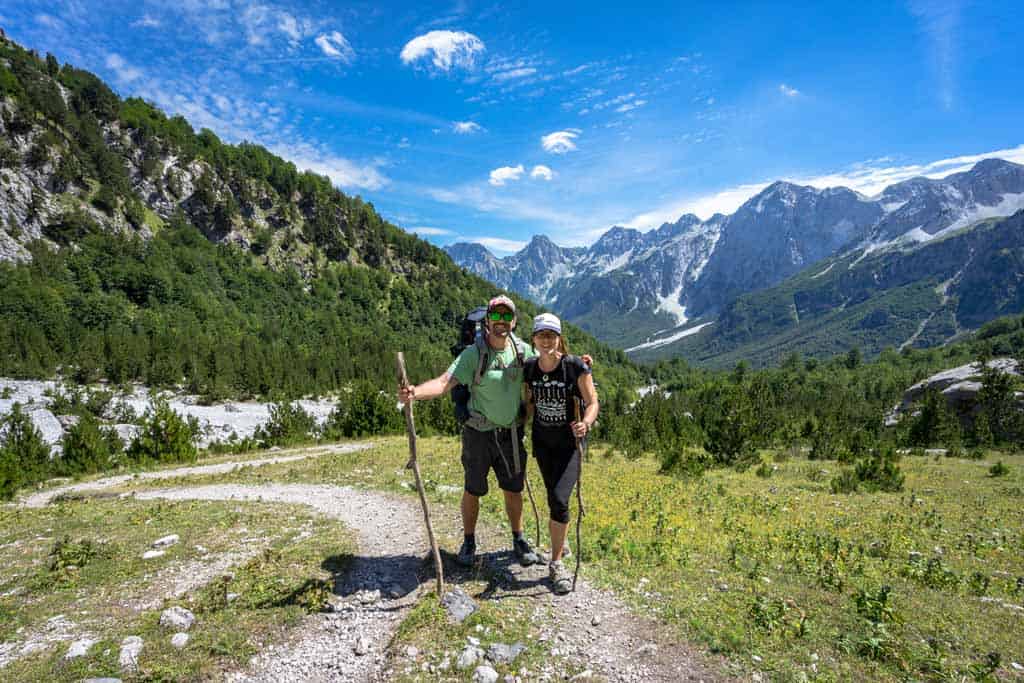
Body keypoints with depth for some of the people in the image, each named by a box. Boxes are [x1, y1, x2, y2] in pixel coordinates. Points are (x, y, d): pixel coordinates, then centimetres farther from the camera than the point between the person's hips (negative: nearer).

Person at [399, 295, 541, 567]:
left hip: (512, 434, 3)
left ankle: (519, 540, 36)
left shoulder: (523, 351, -4)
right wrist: (415, 393, -45)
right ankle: (468, 542, 33)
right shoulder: (474, 353, -16)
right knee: (473, 491, 11)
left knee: (513, 490, 14)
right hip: (479, 434, -2)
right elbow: (445, 382, -26)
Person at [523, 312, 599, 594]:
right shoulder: (529, 368, -4)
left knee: (559, 499, -15)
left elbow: (592, 402, -14)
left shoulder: (576, 366, -17)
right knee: (554, 498, 15)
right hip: (542, 442, 4)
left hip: (570, 443, -4)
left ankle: (556, 563, 2)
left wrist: (585, 423, -33)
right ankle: (560, 542, 40)